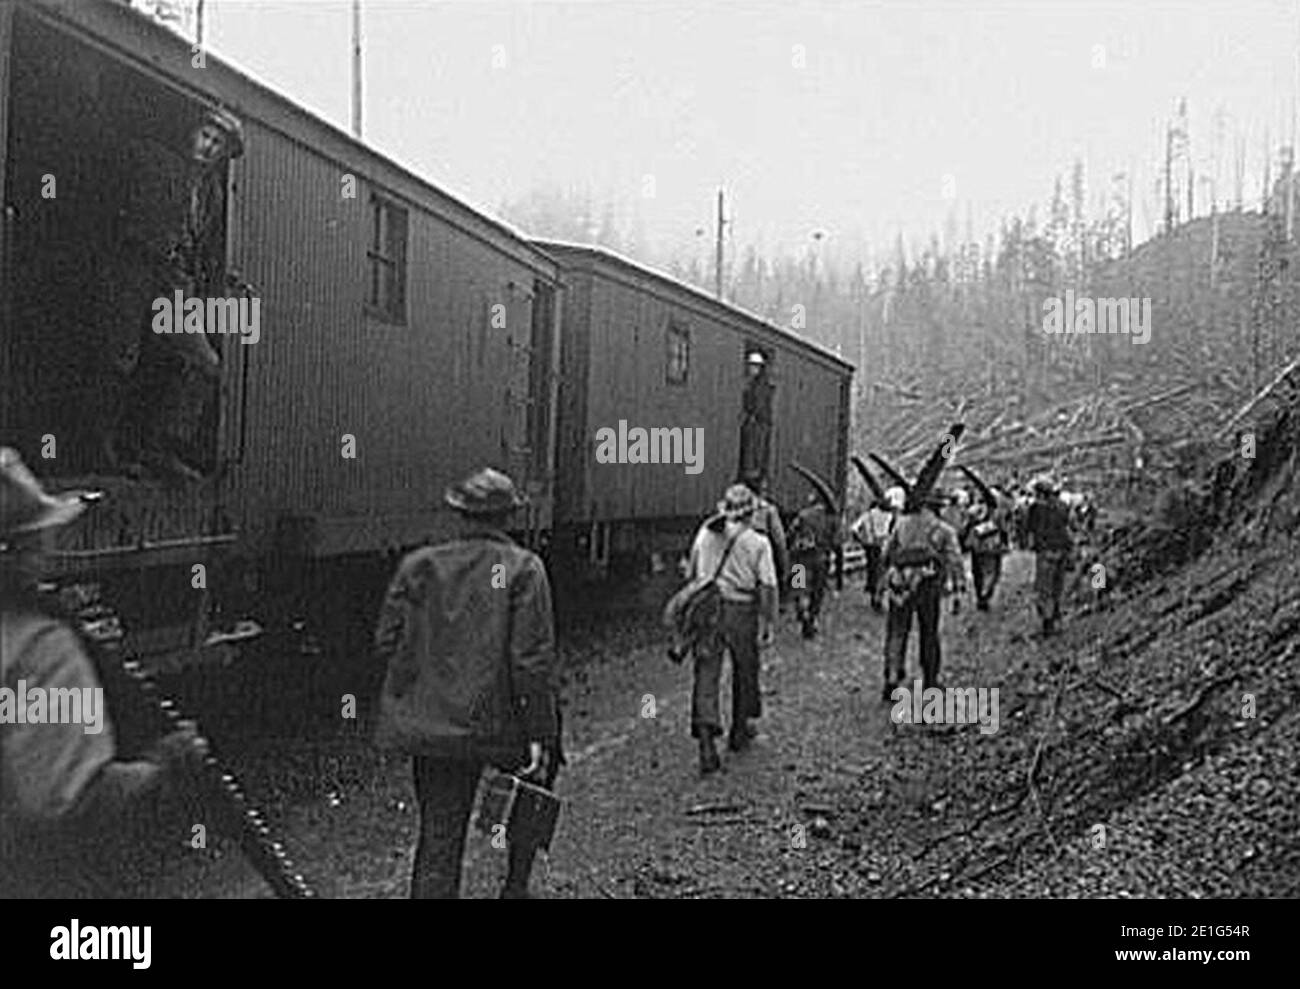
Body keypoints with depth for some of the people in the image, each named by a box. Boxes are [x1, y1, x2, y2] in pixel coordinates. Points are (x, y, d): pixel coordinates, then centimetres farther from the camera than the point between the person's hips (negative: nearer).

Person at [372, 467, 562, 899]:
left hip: (430, 723, 3)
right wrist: (540, 735, -10)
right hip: (499, 724, -2)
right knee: (535, 781, 27)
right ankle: (516, 887, 30)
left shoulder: (419, 566, 2)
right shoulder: (523, 570, -9)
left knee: (438, 838, 9)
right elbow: (533, 660, -14)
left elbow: (386, 642, 4)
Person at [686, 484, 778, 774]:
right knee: (745, 672, 18)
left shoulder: (706, 533, 2)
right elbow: (767, 586, -10)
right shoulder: (758, 543, -8)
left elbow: (692, 573, 11)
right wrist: (768, 623, -3)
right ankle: (739, 731, 33)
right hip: (742, 611, -2)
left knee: (706, 673, 0)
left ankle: (706, 738, -14)